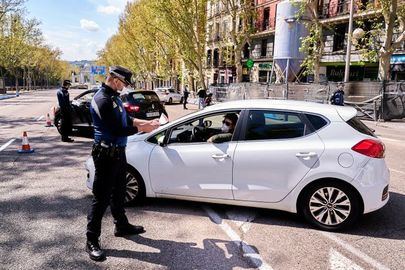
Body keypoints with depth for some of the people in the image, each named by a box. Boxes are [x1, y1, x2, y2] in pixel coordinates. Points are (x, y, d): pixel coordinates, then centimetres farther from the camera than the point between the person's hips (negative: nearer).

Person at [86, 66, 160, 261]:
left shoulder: (114, 96, 9)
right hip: (106, 154, -10)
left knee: (118, 192, 22)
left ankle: (122, 226, 39)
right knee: (101, 198, -1)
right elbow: (118, 130, -24)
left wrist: (147, 122, 6)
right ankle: (92, 241, 12)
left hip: (118, 151, 10)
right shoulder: (102, 100, -22)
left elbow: (126, 119, 16)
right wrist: (142, 128, -13)